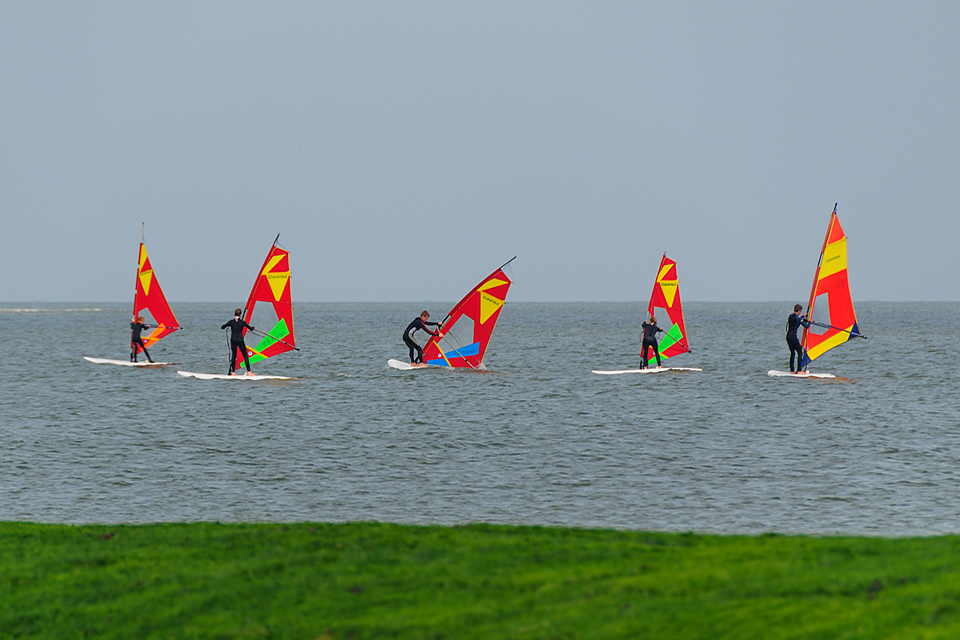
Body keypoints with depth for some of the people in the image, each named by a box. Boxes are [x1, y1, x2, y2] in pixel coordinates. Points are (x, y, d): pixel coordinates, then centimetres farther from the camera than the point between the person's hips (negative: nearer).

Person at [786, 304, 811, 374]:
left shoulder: (791, 316, 12)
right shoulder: (797, 318, -12)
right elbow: (806, 326, -9)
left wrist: (803, 317, 48)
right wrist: (809, 322, 11)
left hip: (788, 336, 8)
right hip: (793, 336, -8)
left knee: (792, 353, 14)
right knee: (800, 352, -4)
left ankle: (792, 370, 13)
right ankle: (799, 370, -10)